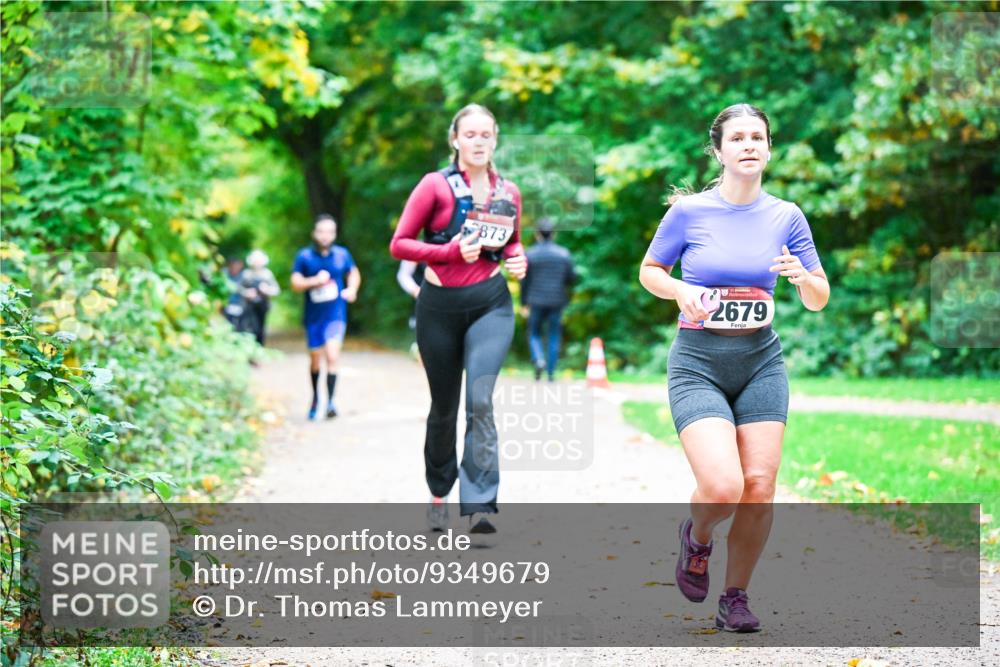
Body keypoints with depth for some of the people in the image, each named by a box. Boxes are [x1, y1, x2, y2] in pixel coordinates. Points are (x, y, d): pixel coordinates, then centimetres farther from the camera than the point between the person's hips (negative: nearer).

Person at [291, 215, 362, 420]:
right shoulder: (304, 256, -3)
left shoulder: (342, 254, 1)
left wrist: (352, 289, 0)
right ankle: (315, 397, 37)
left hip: (336, 314, -1)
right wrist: (315, 280, -19)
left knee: (332, 356, -18)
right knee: (315, 359, 14)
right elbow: (295, 283, -4)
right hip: (313, 316, 1)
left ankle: (330, 402, -18)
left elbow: (354, 273, 18)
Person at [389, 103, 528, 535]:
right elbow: (399, 244, -5)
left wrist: (519, 260, 0)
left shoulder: (508, 192, 7)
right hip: (440, 306, -1)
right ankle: (439, 493, 30)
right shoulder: (436, 186, -4)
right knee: (444, 406, 10)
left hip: (490, 304, 1)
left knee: (480, 399, -16)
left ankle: (480, 505, -18)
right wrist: (451, 250, -18)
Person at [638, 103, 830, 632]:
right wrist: (681, 291, -13)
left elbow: (819, 300, 8)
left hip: (761, 362, 3)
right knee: (723, 487, -20)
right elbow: (649, 271, 8)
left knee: (759, 489, -6)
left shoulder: (786, 217, 3)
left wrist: (802, 277, -14)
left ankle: (736, 598, 15)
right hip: (697, 365, -3)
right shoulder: (688, 211, -5)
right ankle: (696, 535, 17)